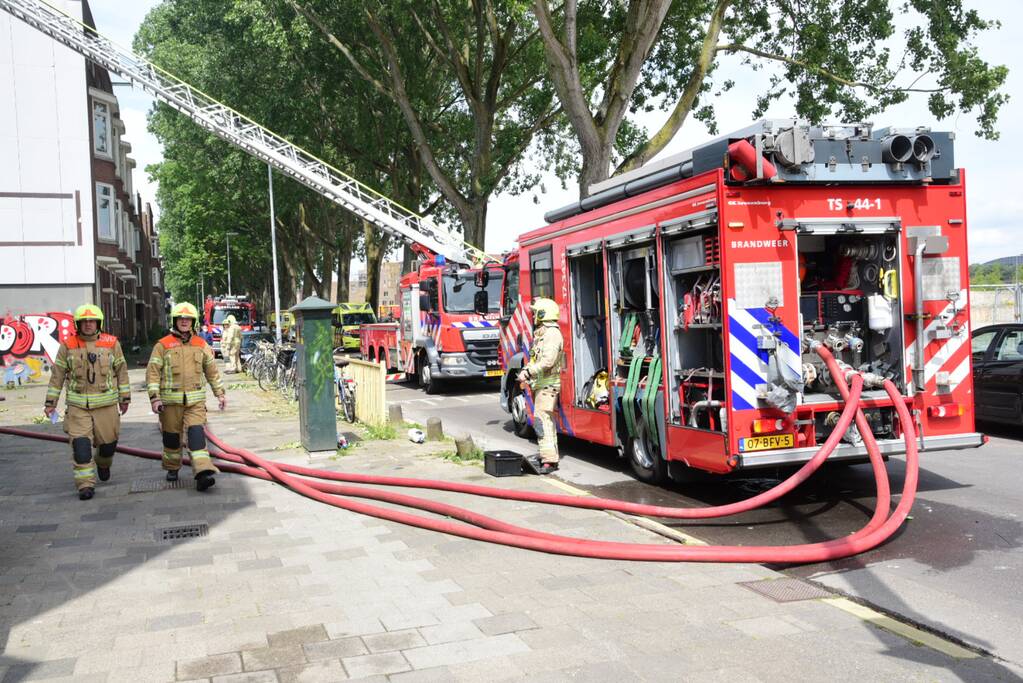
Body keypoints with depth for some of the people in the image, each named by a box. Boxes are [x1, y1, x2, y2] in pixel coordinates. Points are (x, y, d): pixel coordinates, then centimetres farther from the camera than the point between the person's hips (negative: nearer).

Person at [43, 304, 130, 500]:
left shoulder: (111, 343, 2)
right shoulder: (67, 345, 1)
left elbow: (121, 371, 7)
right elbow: (57, 375, 5)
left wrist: (125, 398, 7)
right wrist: (50, 402, 4)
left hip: (107, 404, 1)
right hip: (78, 406, -1)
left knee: (108, 441, 10)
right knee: (80, 445, -9)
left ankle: (103, 463, 42)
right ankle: (85, 484, -4)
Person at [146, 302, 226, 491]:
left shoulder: (201, 345, 9)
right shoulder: (163, 345, -1)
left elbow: (211, 371, 16)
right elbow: (152, 372, -4)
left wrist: (220, 393, 14)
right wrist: (154, 398, -12)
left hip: (195, 399, 1)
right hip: (171, 399, -1)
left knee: (196, 433, -12)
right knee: (171, 435, 11)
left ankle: (203, 472, -21)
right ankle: (172, 468, 31)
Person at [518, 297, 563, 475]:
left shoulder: (552, 334, -15)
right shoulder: (540, 334, 18)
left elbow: (547, 361, -26)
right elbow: (535, 359, 22)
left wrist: (528, 372, -22)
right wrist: (526, 372, 6)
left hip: (547, 385, -11)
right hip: (540, 384, 11)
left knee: (543, 419, -16)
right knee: (545, 419, 17)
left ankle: (550, 460, -18)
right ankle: (547, 454, 27)